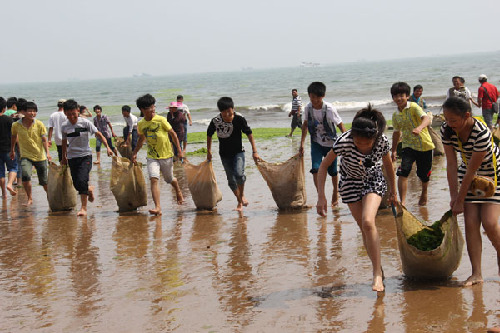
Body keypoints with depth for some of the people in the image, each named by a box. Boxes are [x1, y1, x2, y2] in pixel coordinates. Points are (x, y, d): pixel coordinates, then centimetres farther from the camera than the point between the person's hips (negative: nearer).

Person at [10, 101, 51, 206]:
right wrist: (12, 150, 24)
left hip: (40, 156, 0)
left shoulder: (39, 124, -7)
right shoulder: (16, 125, -5)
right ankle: (29, 198, -6)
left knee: (44, 181, 7)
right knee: (25, 176, -25)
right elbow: (13, 137, 15)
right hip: (26, 156, 0)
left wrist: (47, 152, -19)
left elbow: (44, 140, -5)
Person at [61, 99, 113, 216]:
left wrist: (107, 147, -16)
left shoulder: (85, 123, -8)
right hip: (72, 157, 4)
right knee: (76, 184, 3)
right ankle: (89, 189, 37)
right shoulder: (64, 126, 2)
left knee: (82, 180, -18)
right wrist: (64, 157, 22)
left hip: (85, 155, -4)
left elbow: (99, 134, -6)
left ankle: (84, 207, -9)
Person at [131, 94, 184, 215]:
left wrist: (179, 150, -3)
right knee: (154, 179, -18)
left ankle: (178, 192, 50)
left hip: (166, 155, -2)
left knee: (170, 179, 14)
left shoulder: (161, 120, -11)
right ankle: (157, 207, -21)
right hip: (152, 156, 2)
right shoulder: (141, 124, 0)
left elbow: (173, 134, -3)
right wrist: (135, 152, 17)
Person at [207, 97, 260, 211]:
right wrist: (208, 151, 10)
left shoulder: (239, 119, -17)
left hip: (238, 151, -2)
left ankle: (242, 194, 4)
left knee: (239, 174, -24)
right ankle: (240, 202, 23)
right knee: (231, 180, 3)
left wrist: (254, 151, -9)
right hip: (224, 154, 2)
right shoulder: (215, 121, -14)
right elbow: (209, 135, 5)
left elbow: (249, 134, -8)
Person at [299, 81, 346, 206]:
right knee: (315, 169, -17)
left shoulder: (329, 109, -22)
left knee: (332, 171, 10)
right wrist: (302, 143, 7)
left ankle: (336, 191, 38)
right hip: (316, 143, 2)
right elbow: (305, 124, 7)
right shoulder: (308, 108, -10)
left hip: (331, 144, -2)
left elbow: (341, 126, -15)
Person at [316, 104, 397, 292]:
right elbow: (324, 165, -17)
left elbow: (388, 164, -1)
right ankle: (378, 271, 19)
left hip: (374, 181, -1)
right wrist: (321, 196, -23)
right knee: (364, 228, 1)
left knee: (368, 222, -22)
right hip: (350, 183, 1)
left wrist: (393, 191, 10)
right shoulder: (344, 142, -29)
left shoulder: (382, 141, -23)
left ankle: (377, 274, -16)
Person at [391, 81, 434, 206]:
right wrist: (394, 150, 24)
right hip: (409, 146, 3)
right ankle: (402, 202, -15)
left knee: (424, 175, 10)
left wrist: (419, 128, -50)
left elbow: (426, 119, -29)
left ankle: (424, 193, 44)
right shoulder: (395, 115, 5)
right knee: (403, 172, -17)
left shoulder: (413, 107, -13)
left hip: (425, 145, -3)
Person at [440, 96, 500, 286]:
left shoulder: (481, 133, -34)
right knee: (470, 223, -6)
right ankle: (476, 274, -3)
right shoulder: (446, 130, -17)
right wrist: (453, 197, -14)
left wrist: (460, 201, -21)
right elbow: (451, 164, -13)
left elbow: (472, 170, -28)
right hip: (468, 175, 5)